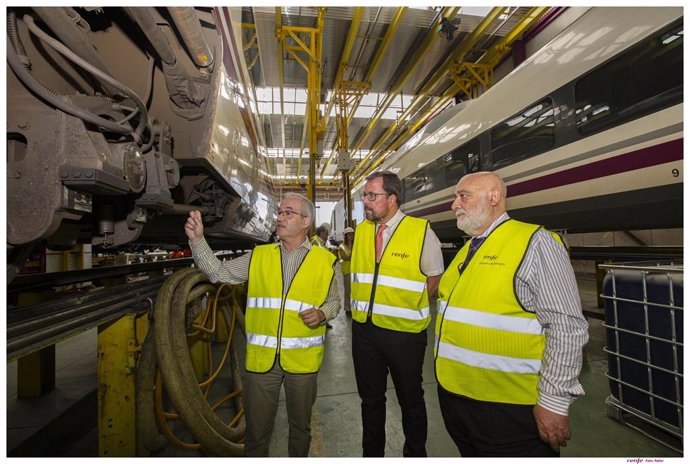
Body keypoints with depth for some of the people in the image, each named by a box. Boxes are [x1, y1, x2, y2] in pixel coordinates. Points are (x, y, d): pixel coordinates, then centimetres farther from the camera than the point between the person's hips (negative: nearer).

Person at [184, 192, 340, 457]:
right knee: (256, 428, 17)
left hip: (302, 359, 0)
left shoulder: (324, 260, -2)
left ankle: (298, 457, 48)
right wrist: (197, 239, -9)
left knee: (300, 426, 21)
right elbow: (218, 273, 1)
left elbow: (334, 302, 7)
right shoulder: (259, 256, 2)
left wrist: (322, 314, -14)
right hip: (261, 357, 1)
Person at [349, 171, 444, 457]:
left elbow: (435, 278, -3)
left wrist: (411, 305, -2)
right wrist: (362, 303, 7)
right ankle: (371, 453, 42)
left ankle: (415, 454, 42)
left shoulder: (422, 232, -11)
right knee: (370, 398, 21)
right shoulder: (360, 231, 3)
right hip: (364, 328, 4)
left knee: (411, 399, 17)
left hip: (405, 332, -4)